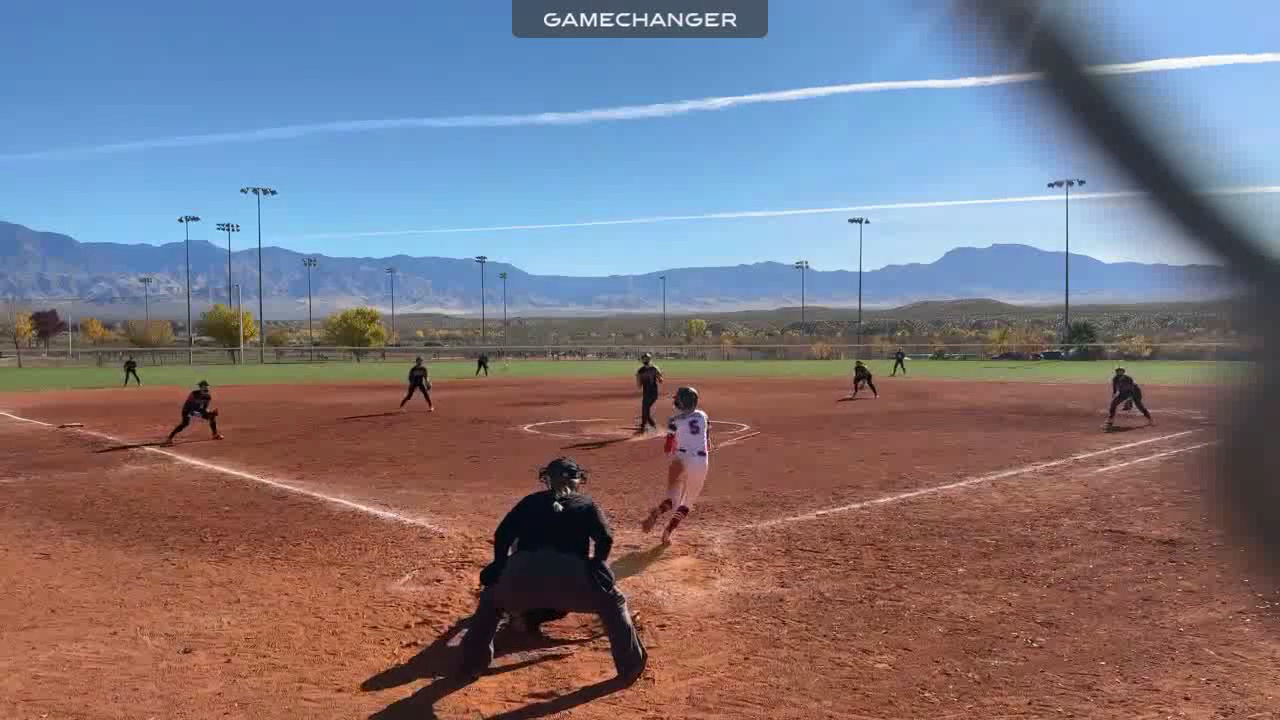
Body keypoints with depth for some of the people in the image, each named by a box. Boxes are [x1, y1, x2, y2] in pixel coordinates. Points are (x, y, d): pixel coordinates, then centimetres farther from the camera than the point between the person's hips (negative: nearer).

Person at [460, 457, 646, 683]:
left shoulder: (530, 501, 30)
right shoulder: (586, 503, 26)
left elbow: (502, 535, 22)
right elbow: (605, 539, 13)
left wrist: (502, 570, 32)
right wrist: (595, 570, 27)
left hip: (524, 570, 2)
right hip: (569, 572, -2)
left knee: (491, 599, 33)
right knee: (613, 603, 22)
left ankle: (473, 662, 29)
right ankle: (631, 666, 18)